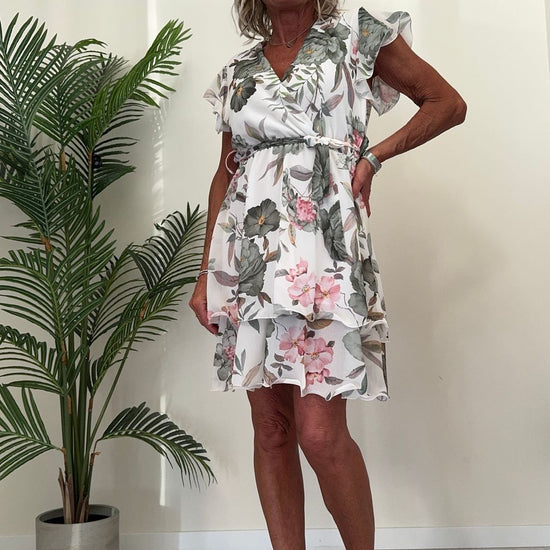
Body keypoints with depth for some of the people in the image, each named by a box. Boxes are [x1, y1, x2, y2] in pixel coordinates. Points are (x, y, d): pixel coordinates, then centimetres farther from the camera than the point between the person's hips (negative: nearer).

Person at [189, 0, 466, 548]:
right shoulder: (237, 71, 19)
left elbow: (448, 104, 11)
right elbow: (225, 173, 17)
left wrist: (372, 156, 0)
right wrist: (206, 274, 11)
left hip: (324, 242, -4)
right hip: (249, 251, 4)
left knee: (320, 434, -10)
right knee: (270, 428, 5)